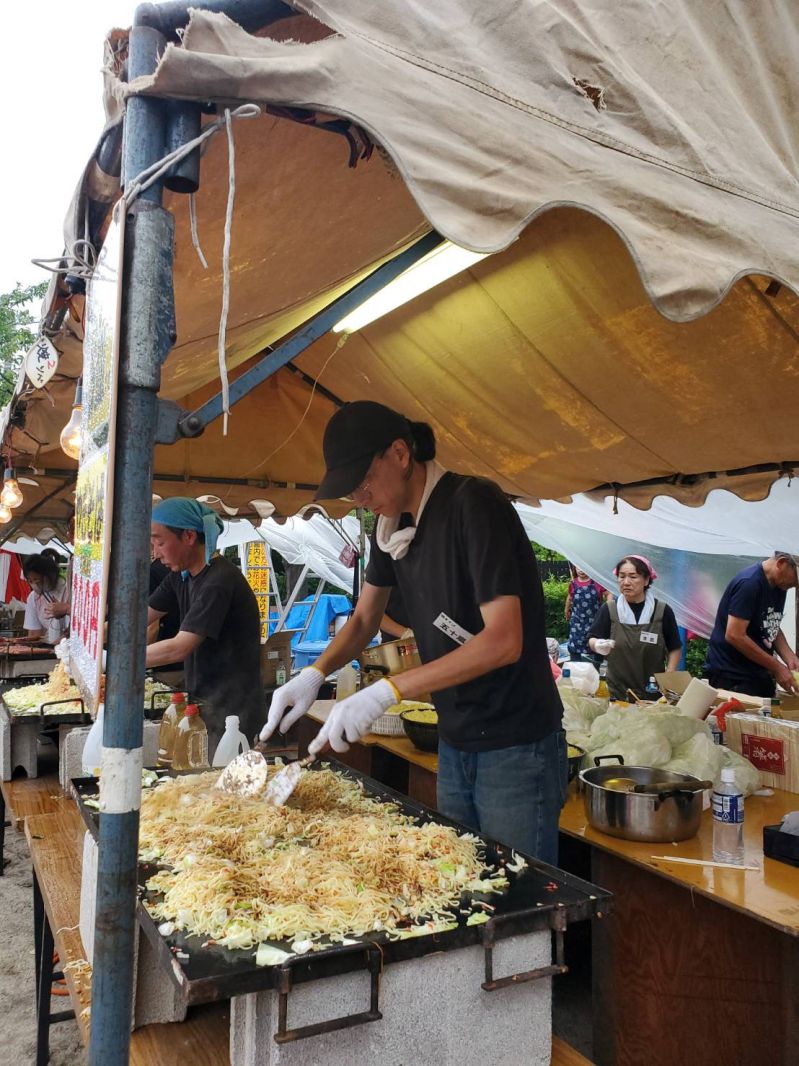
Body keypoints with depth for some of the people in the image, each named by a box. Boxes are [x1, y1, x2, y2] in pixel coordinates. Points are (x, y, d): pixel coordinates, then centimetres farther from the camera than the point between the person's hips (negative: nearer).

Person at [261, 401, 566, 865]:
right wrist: (314, 674, -4)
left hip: (516, 749, -7)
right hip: (455, 744, 8)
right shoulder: (392, 524, 5)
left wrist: (386, 691, -28)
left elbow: (504, 640, -26)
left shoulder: (474, 504, -20)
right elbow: (365, 618, 14)